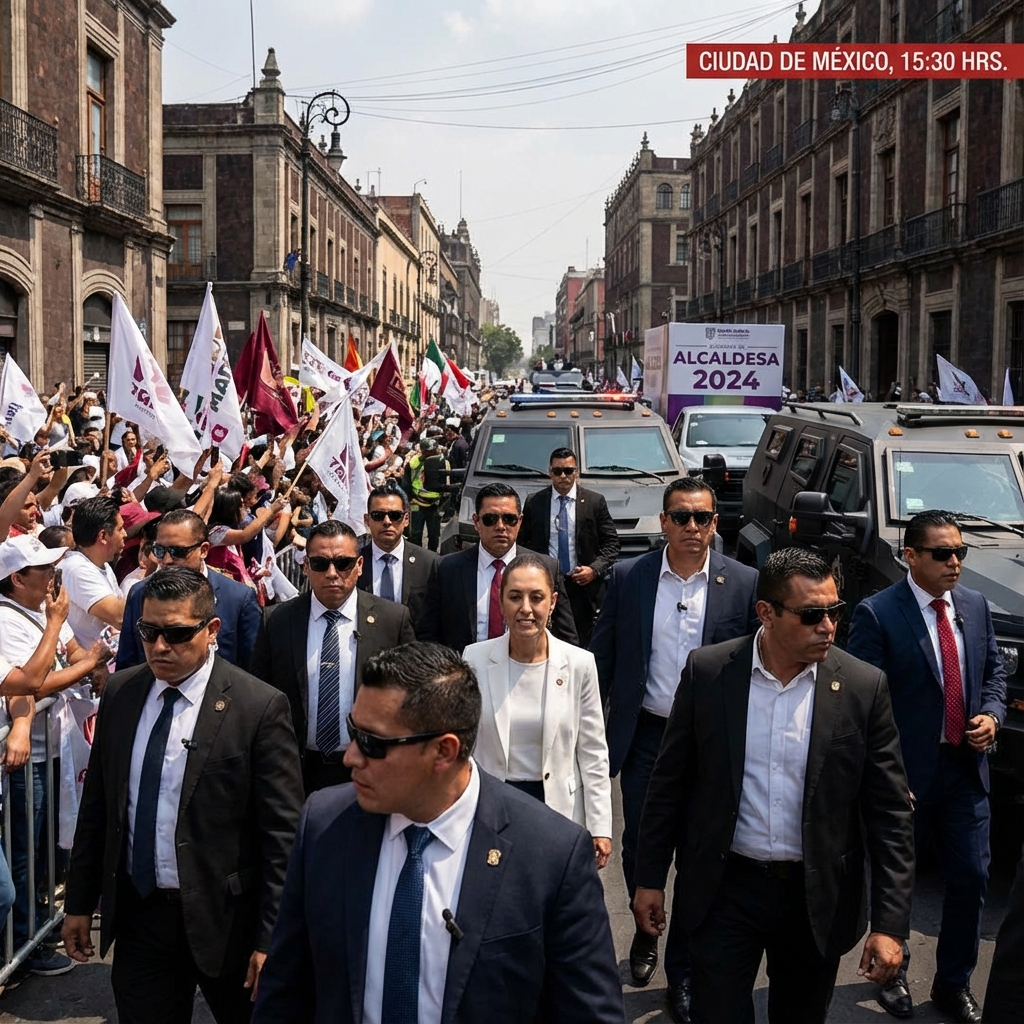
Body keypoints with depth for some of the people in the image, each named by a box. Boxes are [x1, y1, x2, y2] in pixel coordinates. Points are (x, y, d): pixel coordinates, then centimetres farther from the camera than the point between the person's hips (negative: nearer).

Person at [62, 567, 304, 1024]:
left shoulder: (259, 707, -16)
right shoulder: (119, 692, 1)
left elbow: (282, 832, -14)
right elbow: (96, 803, 9)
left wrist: (271, 939, -14)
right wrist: (79, 901, 11)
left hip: (223, 917, -4)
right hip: (136, 914, 4)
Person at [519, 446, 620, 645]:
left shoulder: (595, 501, 2)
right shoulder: (534, 502, 6)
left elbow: (612, 543, 4)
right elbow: (523, 542, 12)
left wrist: (595, 569, -10)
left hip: (583, 586, -1)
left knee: (584, 644, 1)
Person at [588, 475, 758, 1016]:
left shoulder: (744, 584, -5)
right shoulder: (628, 577, -2)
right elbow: (601, 658, 2)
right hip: (645, 735, 1)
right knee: (638, 848, 12)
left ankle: (682, 970, 27)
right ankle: (645, 933, 41)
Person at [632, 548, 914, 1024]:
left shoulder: (863, 688, -9)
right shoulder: (707, 672, -9)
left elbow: (889, 813, -6)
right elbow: (669, 782, 0)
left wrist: (890, 923, -10)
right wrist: (650, 878, 2)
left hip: (817, 899, 1)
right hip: (725, 891, -1)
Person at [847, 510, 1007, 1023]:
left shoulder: (975, 605, 4)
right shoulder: (876, 614, -15)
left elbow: (993, 668, 17)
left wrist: (991, 714, -3)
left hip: (965, 768, 5)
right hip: (906, 771, -5)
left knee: (971, 878, 9)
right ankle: (891, 974, 36)